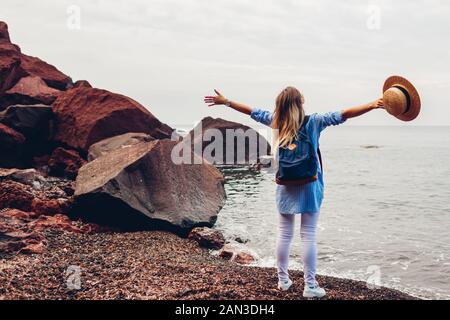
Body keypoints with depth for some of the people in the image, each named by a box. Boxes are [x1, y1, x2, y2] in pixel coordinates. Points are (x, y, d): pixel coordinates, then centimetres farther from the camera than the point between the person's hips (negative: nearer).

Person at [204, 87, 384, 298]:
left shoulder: (277, 122, 0)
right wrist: (373, 105, -20)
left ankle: (283, 280, 22)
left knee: (284, 233, 12)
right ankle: (310, 286, 4)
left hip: (286, 187, 3)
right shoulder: (313, 122, -10)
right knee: (308, 236, 0)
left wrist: (226, 102, 20)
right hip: (309, 187, -3)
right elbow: (342, 115, -17)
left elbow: (253, 112, 9)